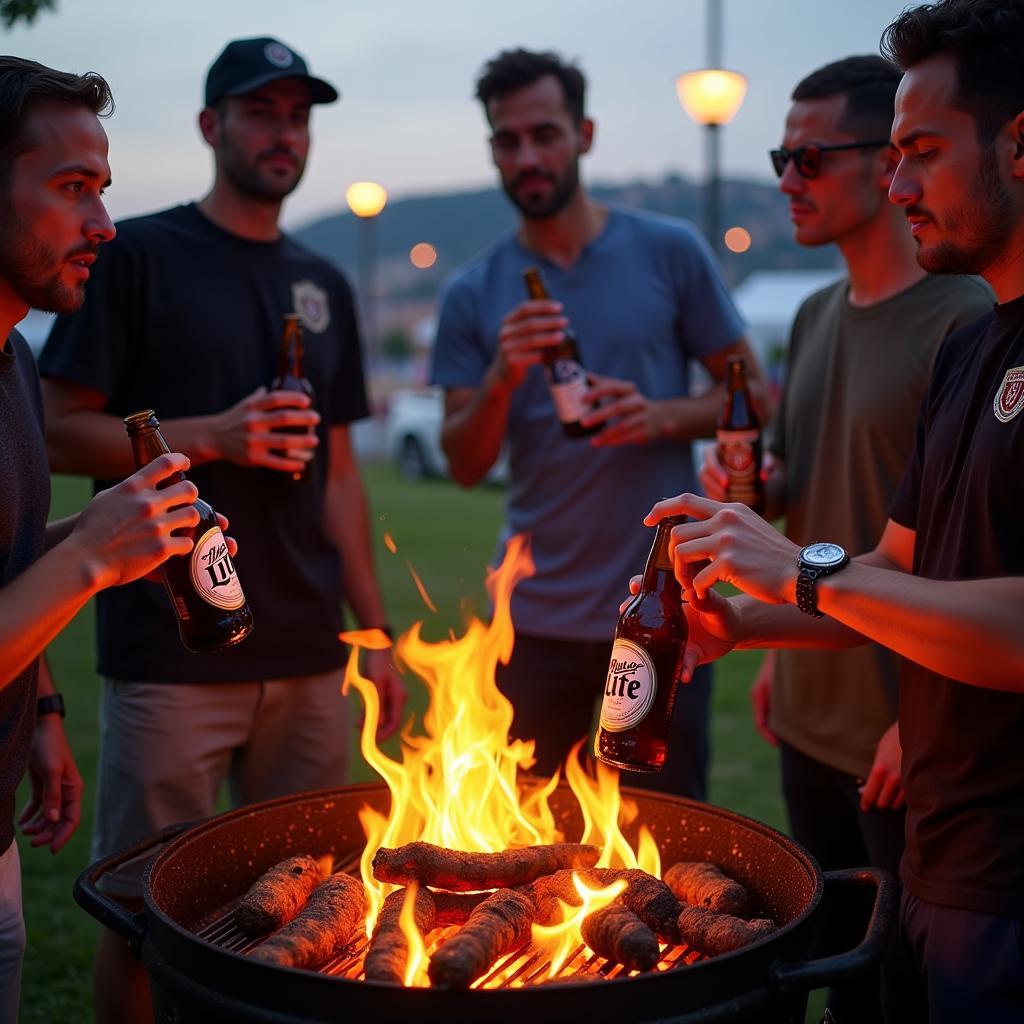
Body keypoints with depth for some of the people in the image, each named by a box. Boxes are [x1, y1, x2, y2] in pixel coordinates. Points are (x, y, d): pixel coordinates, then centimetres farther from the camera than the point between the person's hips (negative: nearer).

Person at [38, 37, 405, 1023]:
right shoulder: (138, 256, -1)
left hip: (306, 658, 5)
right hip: (170, 654, -4)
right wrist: (210, 436, -18)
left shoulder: (323, 286, 14)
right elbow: (62, 433, -5)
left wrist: (376, 633, 11)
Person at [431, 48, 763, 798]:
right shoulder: (474, 294, 2)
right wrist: (501, 379, -19)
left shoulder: (670, 252, -2)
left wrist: (663, 415, -18)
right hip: (536, 615, 2)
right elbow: (465, 466, 0)